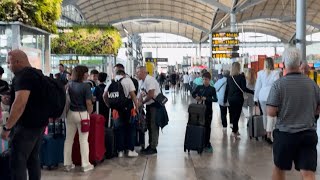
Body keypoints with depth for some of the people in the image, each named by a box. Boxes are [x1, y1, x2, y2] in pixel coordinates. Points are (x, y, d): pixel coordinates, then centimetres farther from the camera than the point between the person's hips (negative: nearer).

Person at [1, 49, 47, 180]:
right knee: (33, 159, 15)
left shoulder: (23, 76, -18)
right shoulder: (37, 73, 13)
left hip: (27, 125, -10)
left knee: (17, 162, -4)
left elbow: (20, 103, -28)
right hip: (39, 122, 10)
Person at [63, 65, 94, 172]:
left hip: (70, 113, 5)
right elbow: (88, 103, -16)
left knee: (69, 139, 11)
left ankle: (67, 164, 18)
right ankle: (85, 165, 9)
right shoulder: (86, 86, -14)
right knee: (83, 140, 3)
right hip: (82, 114, -5)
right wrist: (89, 113, 1)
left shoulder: (69, 84, 3)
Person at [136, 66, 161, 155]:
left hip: (154, 104, -10)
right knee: (149, 125, 14)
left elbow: (151, 95, -23)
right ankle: (151, 145, 24)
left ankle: (153, 147, 0)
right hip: (149, 105, 10)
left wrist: (142, 103, -12)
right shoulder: (141, 81, 11)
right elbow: (141, 94, 13)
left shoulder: (150, 80, -19)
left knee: (153, 126, -6)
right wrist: (139, 103, -3)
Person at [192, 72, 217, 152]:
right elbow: (193, 94, 18)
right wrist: (196, 97, -3)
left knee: (207, 127, 2)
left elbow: (215, 99, -9)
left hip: (208, 110, -1)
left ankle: (206, 143, 10)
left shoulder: (212, 89, -1)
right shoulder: (199, 87, 5)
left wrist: (206, 99, -20)